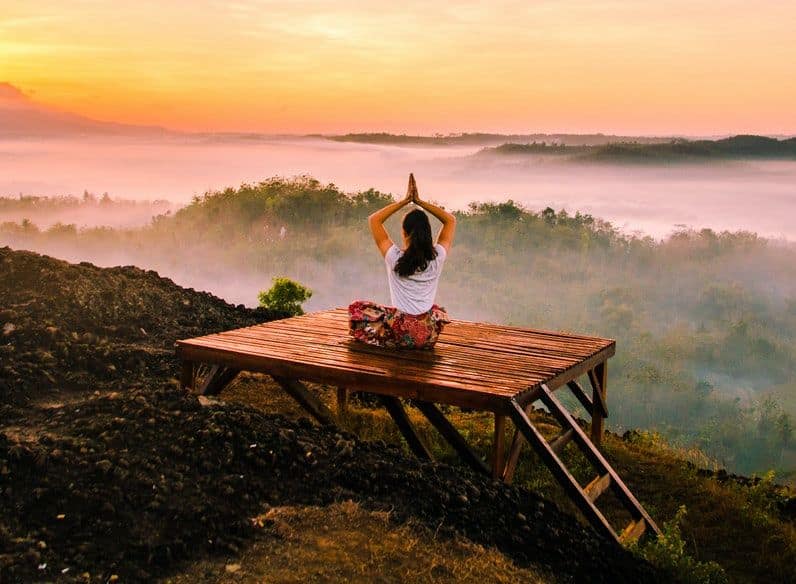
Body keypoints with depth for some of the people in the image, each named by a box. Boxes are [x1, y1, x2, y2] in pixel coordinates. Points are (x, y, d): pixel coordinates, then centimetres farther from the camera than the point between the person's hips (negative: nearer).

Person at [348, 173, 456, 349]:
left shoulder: (395, 257, -13)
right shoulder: (437, 257, -7)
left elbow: (373, 219, -1)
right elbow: (450, 220, 9)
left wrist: (405, 201, -1)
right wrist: (419, 201, 3)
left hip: (401, 334, -3)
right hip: (429, 337, 3)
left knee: (356, 307, 18)